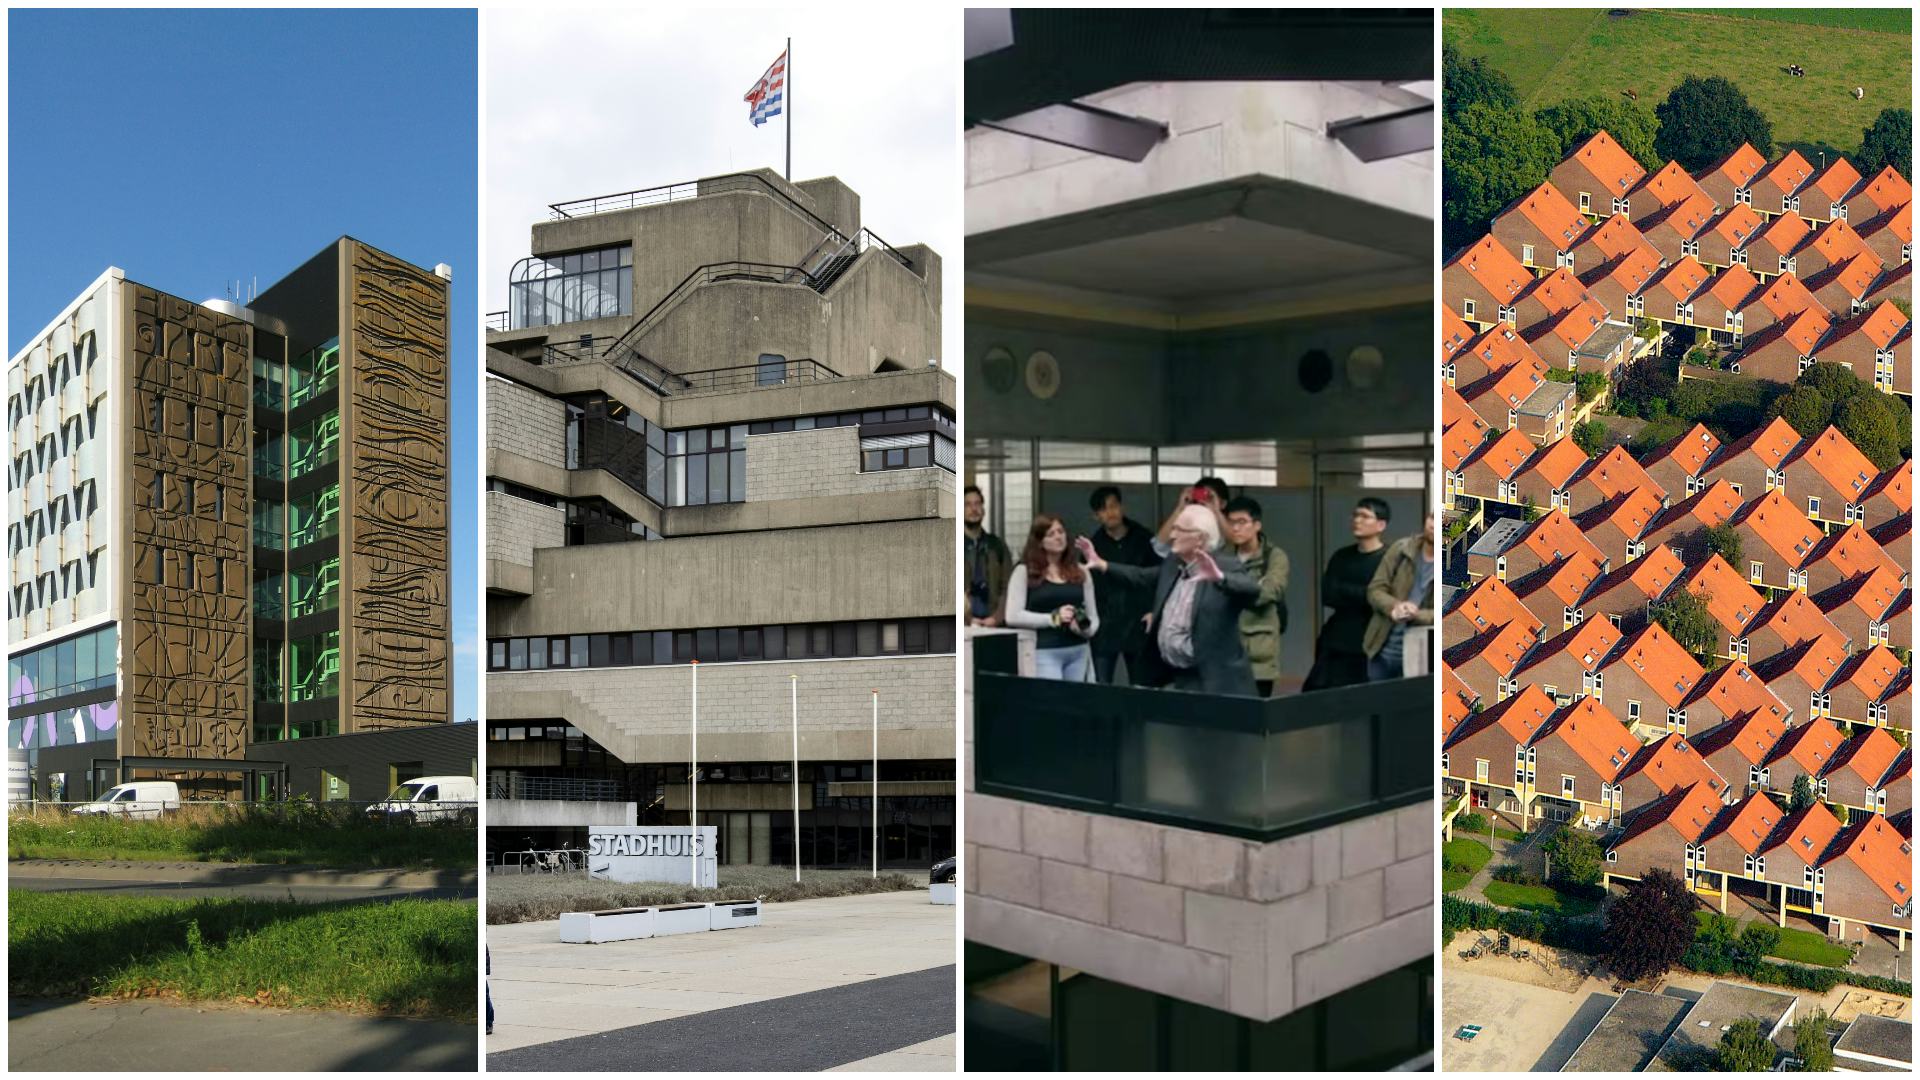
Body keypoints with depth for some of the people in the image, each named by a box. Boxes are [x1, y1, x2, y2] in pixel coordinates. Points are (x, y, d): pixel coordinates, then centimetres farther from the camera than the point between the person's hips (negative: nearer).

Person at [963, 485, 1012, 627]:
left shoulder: (997, 545, 13)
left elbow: (1007, 587, 7)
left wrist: (996, 617, -7)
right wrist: (967, 619, -13)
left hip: (992, 623, 3)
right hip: (963, 624, -3)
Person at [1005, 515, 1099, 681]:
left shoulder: (1080, 571, 11)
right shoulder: (1024, 571, -1)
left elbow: (1093, 617, 13)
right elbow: (1013, 616, -9)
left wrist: (1086, 629, -9)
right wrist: (1053, 618, -14)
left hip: (1078, 652, 4)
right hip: (1044, 652, -4)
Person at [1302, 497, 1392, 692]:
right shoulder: (1341, 557, 13)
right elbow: (1326, 595, 1)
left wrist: (1342, 591, -10)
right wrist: (1361, 595, -10)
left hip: (1369, 646, -5)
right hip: (1335, 642, 5)